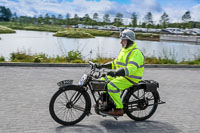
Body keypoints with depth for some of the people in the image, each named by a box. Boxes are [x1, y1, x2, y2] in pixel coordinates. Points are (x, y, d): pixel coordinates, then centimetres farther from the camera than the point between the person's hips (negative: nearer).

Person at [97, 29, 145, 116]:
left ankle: (119, 109, -18)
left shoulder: (136, 53, -18)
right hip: (120, 75, 10)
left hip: (130, 79, -10)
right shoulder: (124, 50, 14)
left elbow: (131, 69, -31)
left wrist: (115, 72, -42)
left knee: (112, 86, -28)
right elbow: (116, 63, 22)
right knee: (103, 80, 7)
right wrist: (103, 65, 12)